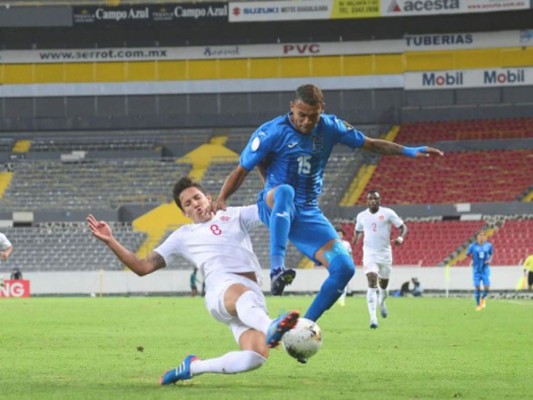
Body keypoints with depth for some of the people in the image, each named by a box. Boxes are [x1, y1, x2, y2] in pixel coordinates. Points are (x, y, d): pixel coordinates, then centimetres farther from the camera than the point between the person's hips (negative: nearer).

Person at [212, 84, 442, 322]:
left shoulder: (330, 127, 2)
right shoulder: (272, 132, -10)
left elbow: (369, 144, 13)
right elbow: (242, 170, -6)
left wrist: (408, 151, 2)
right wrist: (221, 200, -21)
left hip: (308, 214, 5)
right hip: (274, 208, -4)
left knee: (344, 267, -13)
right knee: (285, 192, -42)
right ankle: (276, 269, -51)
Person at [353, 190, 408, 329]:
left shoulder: (388, 213, -5)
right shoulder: (361, 216, 4)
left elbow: (403, 227, -2)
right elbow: (358, 231, 22)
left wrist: (400, 237, -24)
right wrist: (355, 241, 0)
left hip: (385, 253, 0)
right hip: (369, 253, 0)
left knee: (384, 284, 13)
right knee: (372, 281, -18)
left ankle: (382, 302, 50)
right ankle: (373, 317, -24)